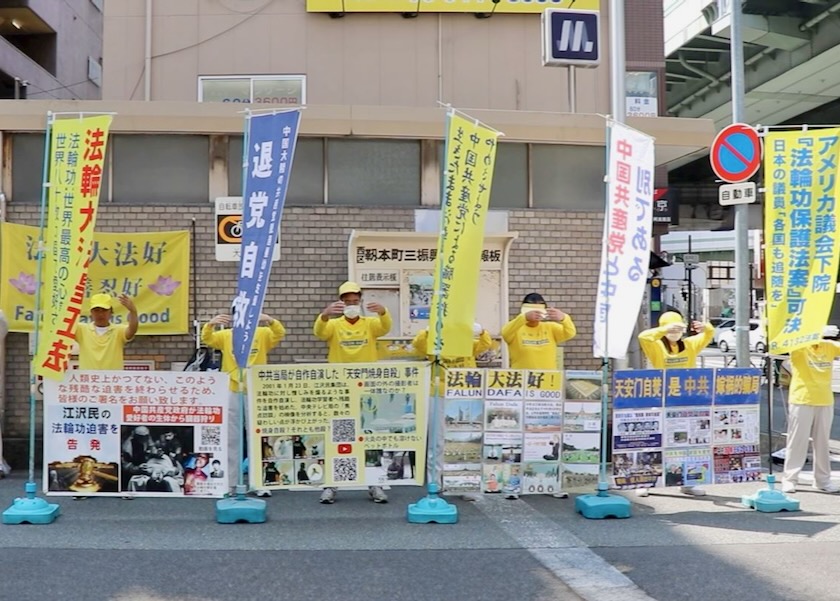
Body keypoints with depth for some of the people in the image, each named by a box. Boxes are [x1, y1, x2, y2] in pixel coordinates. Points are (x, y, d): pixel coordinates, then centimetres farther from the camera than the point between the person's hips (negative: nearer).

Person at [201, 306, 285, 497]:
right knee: (231, 438, 7)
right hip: (231, 392, 1)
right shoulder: (225, 335, 6)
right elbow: (206, 339, -8)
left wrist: (270, 320, -32)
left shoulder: (262, 334, 3)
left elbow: (280, 334, -13)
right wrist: (210, 324, -28)